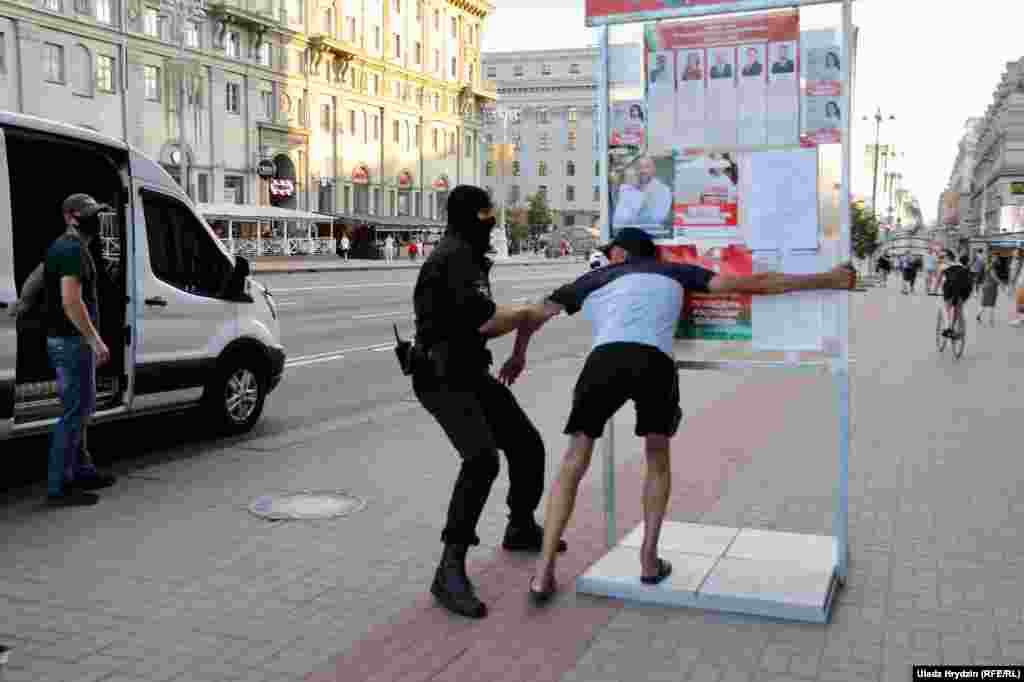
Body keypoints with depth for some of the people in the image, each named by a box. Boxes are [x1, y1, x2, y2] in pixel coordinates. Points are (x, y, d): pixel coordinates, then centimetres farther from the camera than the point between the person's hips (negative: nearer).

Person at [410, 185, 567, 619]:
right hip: (442, 377, -10)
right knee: (483, 457, -28)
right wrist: (529, 313, -6)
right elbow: (485, 321, -22)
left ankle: (522, 528, 38)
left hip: (470, 372, 10)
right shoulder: (453, 256, -16)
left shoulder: (468, 256, 18)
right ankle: (450, 571, -25)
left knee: (527, 444, 15)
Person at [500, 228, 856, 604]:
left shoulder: (594, 278, 33)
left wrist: (518, 356, 58)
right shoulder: (673, 271, 31)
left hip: (606, 357, 0)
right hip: (656, 361, 0)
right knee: (658, 457, 26)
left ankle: (543, 573, 10)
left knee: (574, 462, 13)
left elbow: (533, 316, 39)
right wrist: (827, 280, 33)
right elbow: (750, 284, 27)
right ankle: (649, 559, 22)